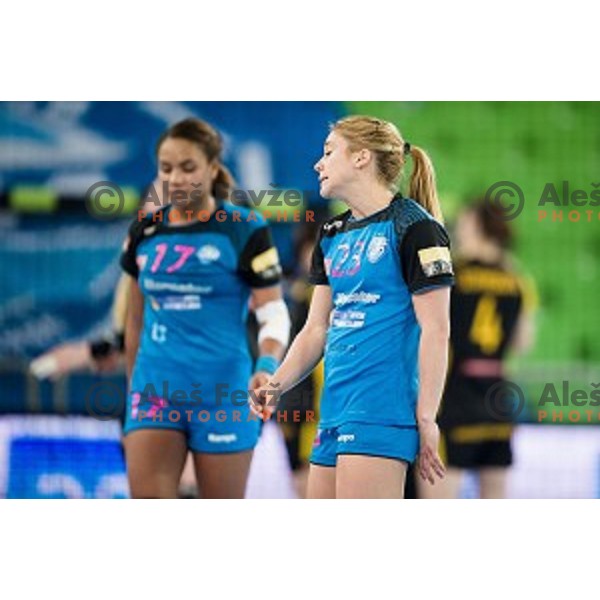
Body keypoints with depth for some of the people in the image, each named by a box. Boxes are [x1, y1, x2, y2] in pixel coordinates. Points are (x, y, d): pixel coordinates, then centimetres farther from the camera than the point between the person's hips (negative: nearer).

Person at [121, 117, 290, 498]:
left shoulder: (246, 230, -3)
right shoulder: (146, 232, 9)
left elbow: (274, 314, -6)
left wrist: (268, 366, -25)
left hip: (221, 393, -3)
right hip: (156, 390, 3)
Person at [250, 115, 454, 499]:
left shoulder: (413, 226, -7)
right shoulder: (333, 235, 18)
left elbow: (435, 329, -11)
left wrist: (426, 419, -15)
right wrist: (276, 387, 4)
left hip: (382, 408, -9)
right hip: (335, 408, 9)